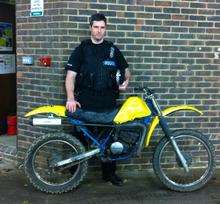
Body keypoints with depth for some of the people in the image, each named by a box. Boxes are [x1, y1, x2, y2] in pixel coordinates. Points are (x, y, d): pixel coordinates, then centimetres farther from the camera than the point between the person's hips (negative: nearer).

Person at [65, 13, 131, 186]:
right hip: (85, 103, -2)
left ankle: (109, 172, 20)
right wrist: (70, 98, -16)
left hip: (108, 102, 3)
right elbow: (70, 75, -3)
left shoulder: (113, 50, 12)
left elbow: (126, 69, 22)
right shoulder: (81, 49, 4)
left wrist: (126, 80, -1)